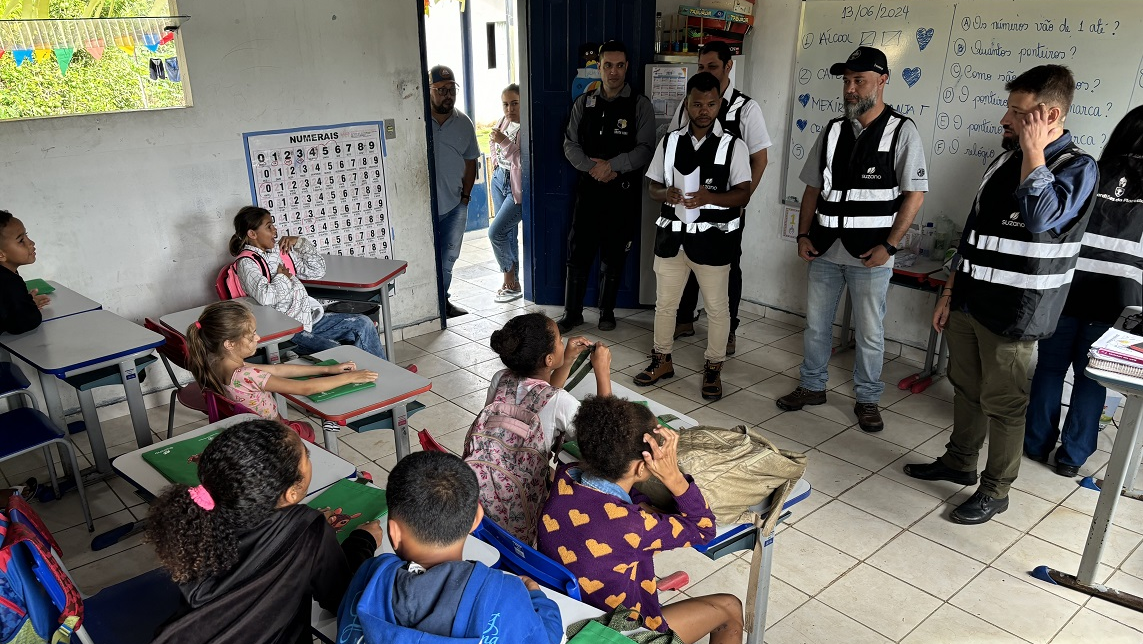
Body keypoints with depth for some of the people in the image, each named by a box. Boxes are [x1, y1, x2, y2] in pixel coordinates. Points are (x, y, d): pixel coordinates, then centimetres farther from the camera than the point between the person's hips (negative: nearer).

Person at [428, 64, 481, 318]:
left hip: (454, 206, 4)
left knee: (447, 259, 13)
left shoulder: (464, 123, 4)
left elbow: (470, 161, 14)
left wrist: (465, 196, 8)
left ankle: (442, 301, 29)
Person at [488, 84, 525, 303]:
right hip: (500, 179, 8)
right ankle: (513, 282, 21)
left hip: (518, 186, -8)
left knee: (495, 232, -11)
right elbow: (494, 144, 26)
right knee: (508, 233, 12)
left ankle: (510, 282, 6)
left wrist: (504, 142, -28)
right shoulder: (505, 121, 5)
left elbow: (523, 162, -27)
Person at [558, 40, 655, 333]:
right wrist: (593, 167, -12)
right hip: (589, 188, 2)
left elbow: (645, 149, -9)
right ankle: (572, 313, 14)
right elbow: (570, 143, 4)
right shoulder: (584, 102, 8)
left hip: (624, 191, -2)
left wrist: (612, 166, -19)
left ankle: (607, 311, 24)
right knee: (578, 252, 1)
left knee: (614, 256, 8)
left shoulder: (640, 105, -1)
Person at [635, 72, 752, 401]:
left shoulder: (733, 146, -5)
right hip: (673, 235, 3)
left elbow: (743, 195, -10)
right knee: (664, 302, 13)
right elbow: (653, 187, 8)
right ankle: (662, 360, 32)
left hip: (713, 238, -3)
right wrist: (667, 194, -16)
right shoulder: (669, 142, 4)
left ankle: (714, 368, 24)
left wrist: (709, 197, -27)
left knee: (717, 307, 7)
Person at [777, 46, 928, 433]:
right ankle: (812, 386, 33)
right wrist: (803, 235, 3)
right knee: (815, 324, 15)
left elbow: (914, 195, -8)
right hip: (824, 249, 4)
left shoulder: (901, 132, -6)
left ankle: (867, 399, 25)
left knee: (870, 333, 8)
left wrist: (888, 246, -15)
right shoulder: (833, 130, 7)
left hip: (870, 255, -4)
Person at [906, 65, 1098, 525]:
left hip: (1013, 314, -7)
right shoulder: (1005, 161, 9)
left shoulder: (1078, 168, -12)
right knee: (965, 388, 19)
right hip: (969, 301, 7)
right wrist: (949, 292, 14)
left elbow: (1040, 216, -33)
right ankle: (958, 463, 38)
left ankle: (995, 491, 21)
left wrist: (1034, 150, -22)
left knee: (1003, 404, 5)